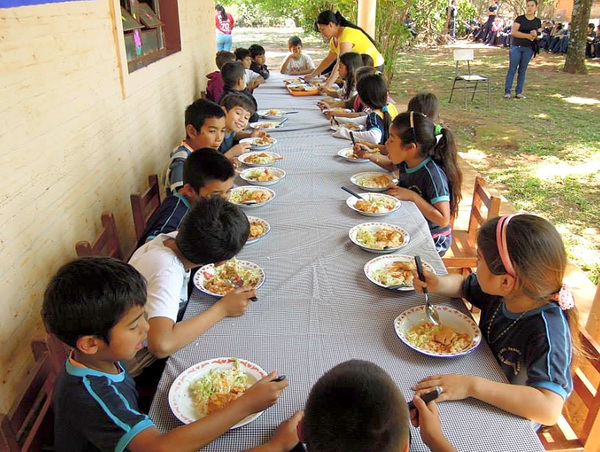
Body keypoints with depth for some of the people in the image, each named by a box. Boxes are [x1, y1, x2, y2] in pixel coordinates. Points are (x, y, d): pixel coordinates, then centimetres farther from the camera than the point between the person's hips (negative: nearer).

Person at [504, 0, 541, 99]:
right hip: (516, 47, -3)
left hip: (528, 49, 3)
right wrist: (528, 35, -18)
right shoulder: (520, 19, -2)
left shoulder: (538, 22, 9)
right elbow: (513, 32, -15)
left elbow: (539, 36, 13)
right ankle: (507, 92, -4)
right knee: (512, 69, -5)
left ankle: (519, 92, 9)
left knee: (523, 70, 6)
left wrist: (535, 35, -11)